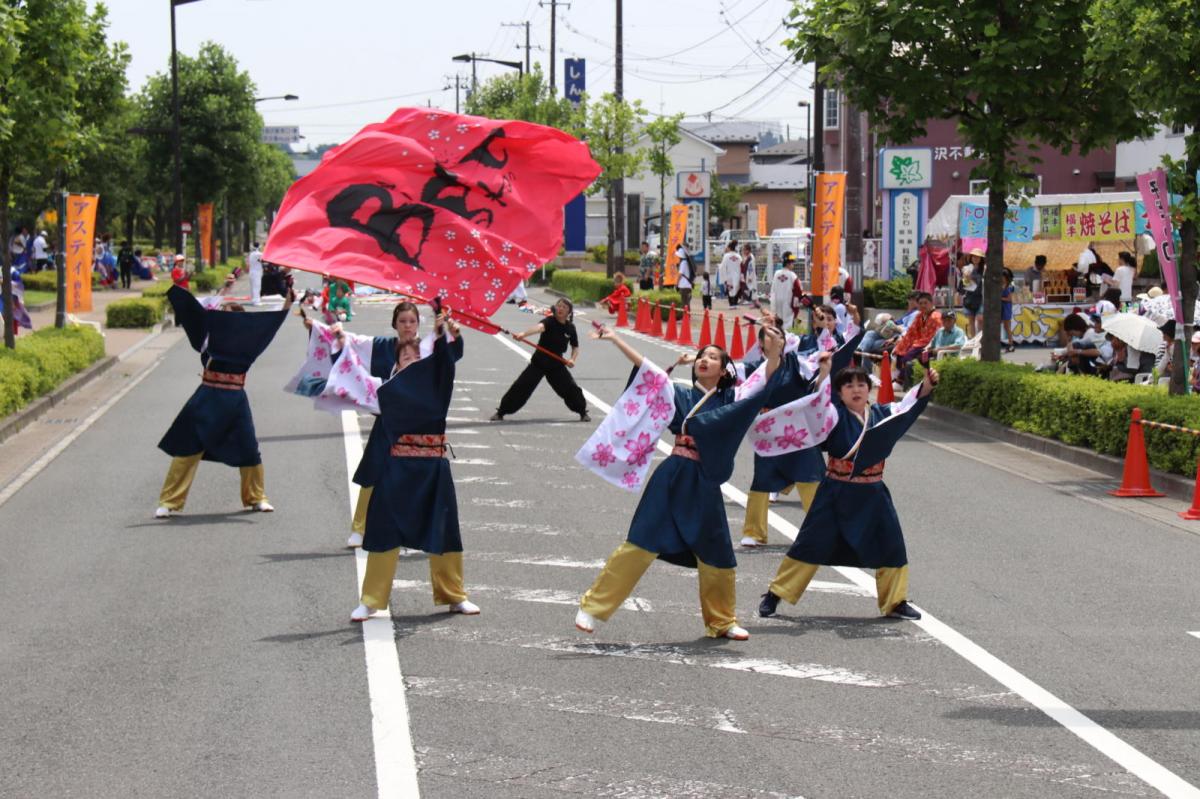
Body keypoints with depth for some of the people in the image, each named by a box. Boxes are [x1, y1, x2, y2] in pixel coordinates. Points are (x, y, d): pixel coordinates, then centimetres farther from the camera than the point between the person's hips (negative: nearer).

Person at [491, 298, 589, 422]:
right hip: (539, 362, -3)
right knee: (521, 387, -9)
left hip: (556, 364, 3)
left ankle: (583, 412, 23)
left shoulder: (570, 328, -3)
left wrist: (572, 359, -8)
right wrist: (523, 334, -58)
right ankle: (500, 412, 1)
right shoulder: (549, 321, -15)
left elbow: (575, 347, 12)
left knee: (571, 388, -3)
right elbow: (539, 327, -38)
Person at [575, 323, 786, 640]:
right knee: (640, 545, -7)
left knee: (717, 555, 9)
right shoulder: (680, 395, 6)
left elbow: (761, 384, -6)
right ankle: (593, 608, -4)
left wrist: (773, 355, -24)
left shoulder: (731, 400, 8)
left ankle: (722, 622, 28)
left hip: (705, 486, 2)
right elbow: (646, 368, 1)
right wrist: (615, 339, -6)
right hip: (671, 480, -2)